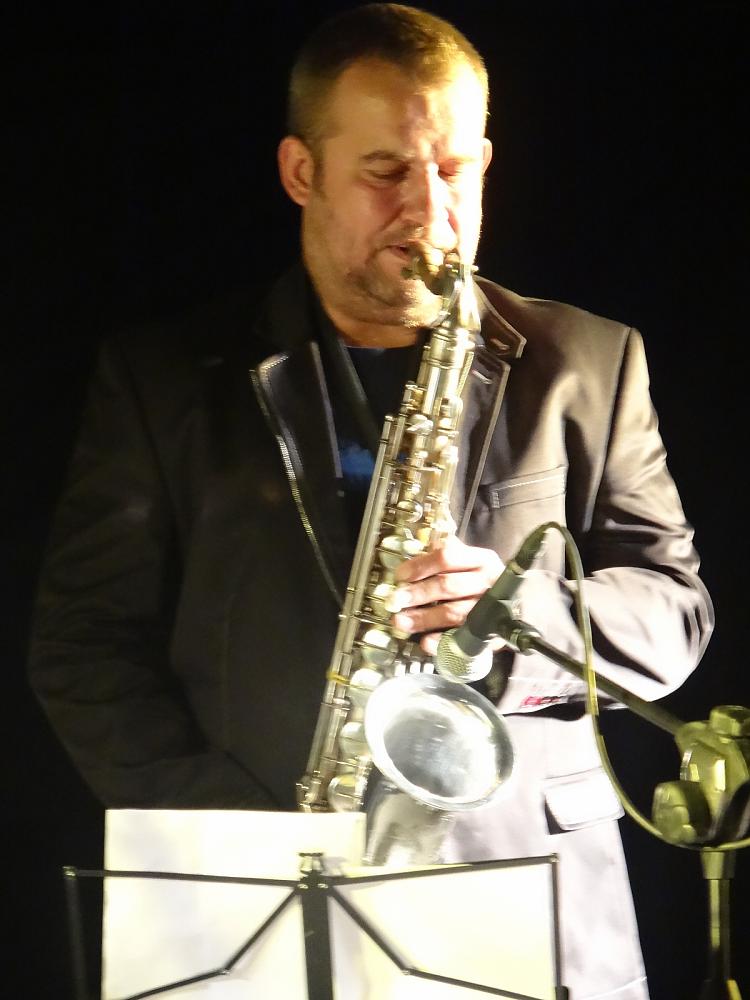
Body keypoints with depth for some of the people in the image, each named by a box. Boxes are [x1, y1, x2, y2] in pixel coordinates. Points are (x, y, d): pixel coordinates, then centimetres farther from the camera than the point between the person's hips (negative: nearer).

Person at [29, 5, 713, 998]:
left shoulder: (586, 364, 13)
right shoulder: (165, 378, 9)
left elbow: (673, 609, 11)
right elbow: (85, 645, 5)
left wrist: (521, 610, -9)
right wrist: (226, 832, -9)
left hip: (535, 903, 1)